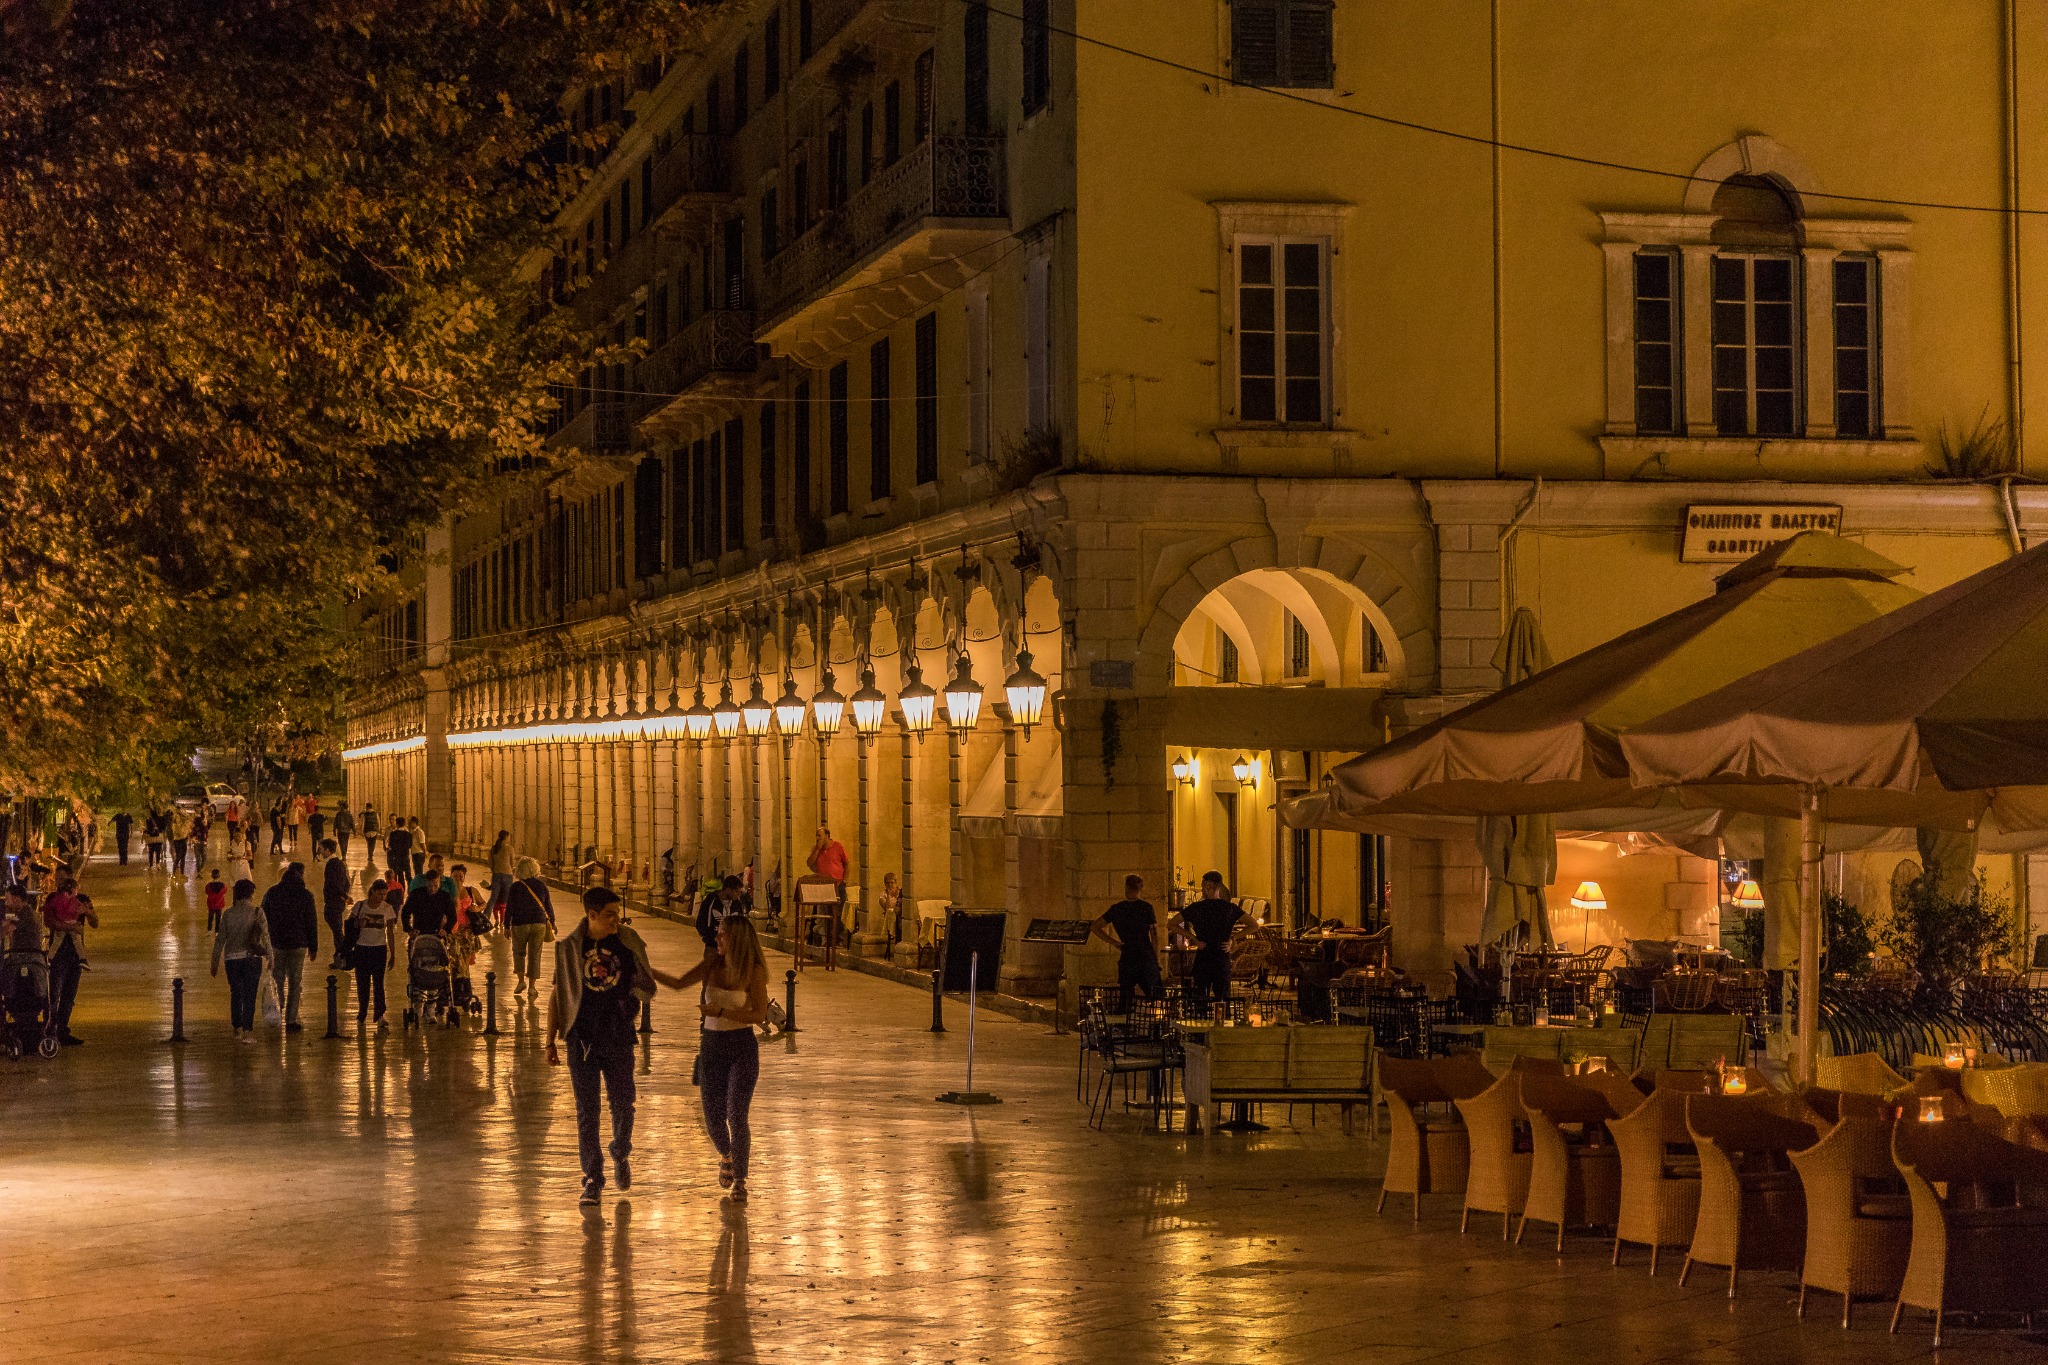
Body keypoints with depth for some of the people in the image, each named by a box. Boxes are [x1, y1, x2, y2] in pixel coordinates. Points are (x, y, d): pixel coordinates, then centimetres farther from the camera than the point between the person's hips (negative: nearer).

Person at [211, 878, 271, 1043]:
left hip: (232, 958, 2)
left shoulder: (228, 914, 3)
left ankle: (237, 1030, 18)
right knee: (249, 995, 1)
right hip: (252, 958, -2)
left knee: (235, 995, 14)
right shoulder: (257, 913, -4)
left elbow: (220, 940, 5)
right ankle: (247, 1032, -5)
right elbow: (265, 935, -10)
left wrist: (215, 963, 12)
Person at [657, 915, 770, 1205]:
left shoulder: (754, 971, -10)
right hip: (712, 1046, 4)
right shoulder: (713, 964, 2)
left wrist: (720, 1011, -21)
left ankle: (740, 1180, 1)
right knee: (714, 1117, 4)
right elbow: (679, 984, 10)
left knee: (737, 1116, -13)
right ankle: (726, 1156, 37)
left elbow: (760, 1015, -15)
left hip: (743, 1047, -4)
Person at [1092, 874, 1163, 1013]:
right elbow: (1155, 937, -4)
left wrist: (1114, 943, 8)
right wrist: (1157, 961, 4)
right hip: (1147, 957, -2)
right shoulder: (1146, 908, -3)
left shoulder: (1116, 909, 3)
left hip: (1127, 957, 2)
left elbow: (1094, 927, 8)